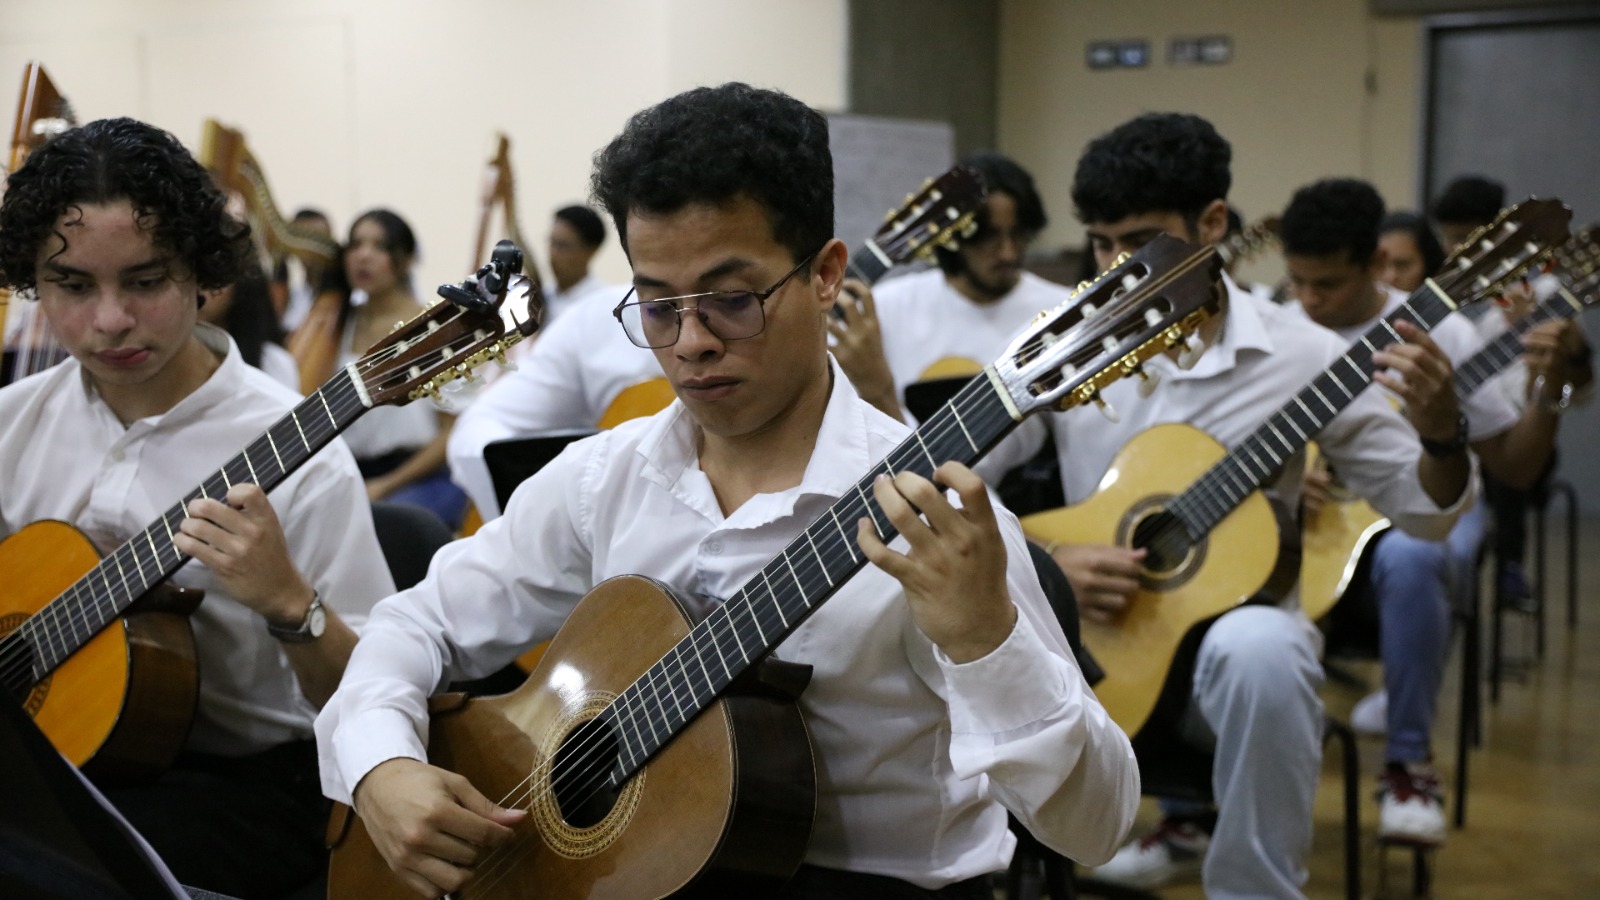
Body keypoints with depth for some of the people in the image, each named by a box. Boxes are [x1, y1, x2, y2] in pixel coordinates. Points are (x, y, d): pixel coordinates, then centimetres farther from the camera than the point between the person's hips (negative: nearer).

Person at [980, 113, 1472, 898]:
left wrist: (1440, 435, -21)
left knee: (1258, 650, -37)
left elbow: (1422, 512, 0)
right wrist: (1045, 564, -18)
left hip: (1231, 624, -1)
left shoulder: (1299, 356, -4)